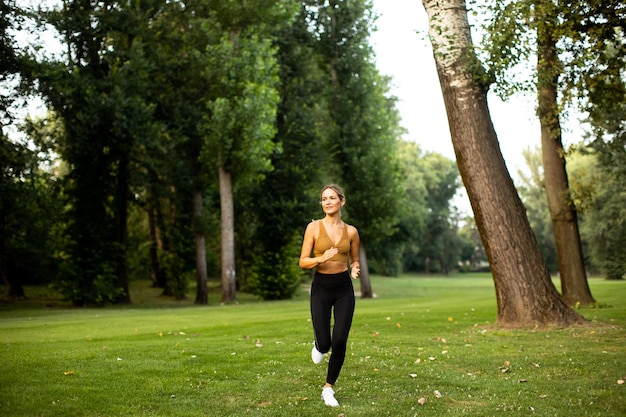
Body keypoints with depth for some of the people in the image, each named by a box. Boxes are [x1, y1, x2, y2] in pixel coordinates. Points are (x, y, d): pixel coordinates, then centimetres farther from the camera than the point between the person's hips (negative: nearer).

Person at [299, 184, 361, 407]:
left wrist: (355, 269, -8)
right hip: (321, 287, -1)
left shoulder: (351, 231, 2)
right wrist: (322, 257, -25)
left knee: (340, 341, -7)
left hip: (344, 288, 2)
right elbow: (303, 262, -6)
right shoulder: (314, 227, -5)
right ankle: (319, 346, 35)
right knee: (325, 343, -5)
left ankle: (328, 389, 12)